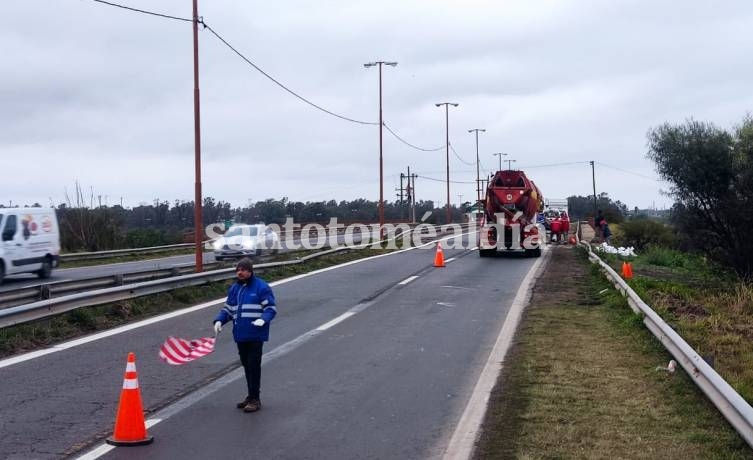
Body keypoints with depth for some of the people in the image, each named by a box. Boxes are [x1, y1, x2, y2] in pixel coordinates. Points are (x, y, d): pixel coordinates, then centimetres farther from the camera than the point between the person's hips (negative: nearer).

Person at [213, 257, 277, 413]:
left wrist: (263, 319, -26)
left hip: (255, 335, -6)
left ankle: (255, 399, 2)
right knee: (246, 365, 14)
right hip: (240, 335, 7)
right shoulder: (234, 289, 13)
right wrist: (219, 320, 1)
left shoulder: (261, 287, -7)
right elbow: (228, 308, 19)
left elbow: (271, 307, -8)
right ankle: (251, 396, 25)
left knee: (253, 365, -5)